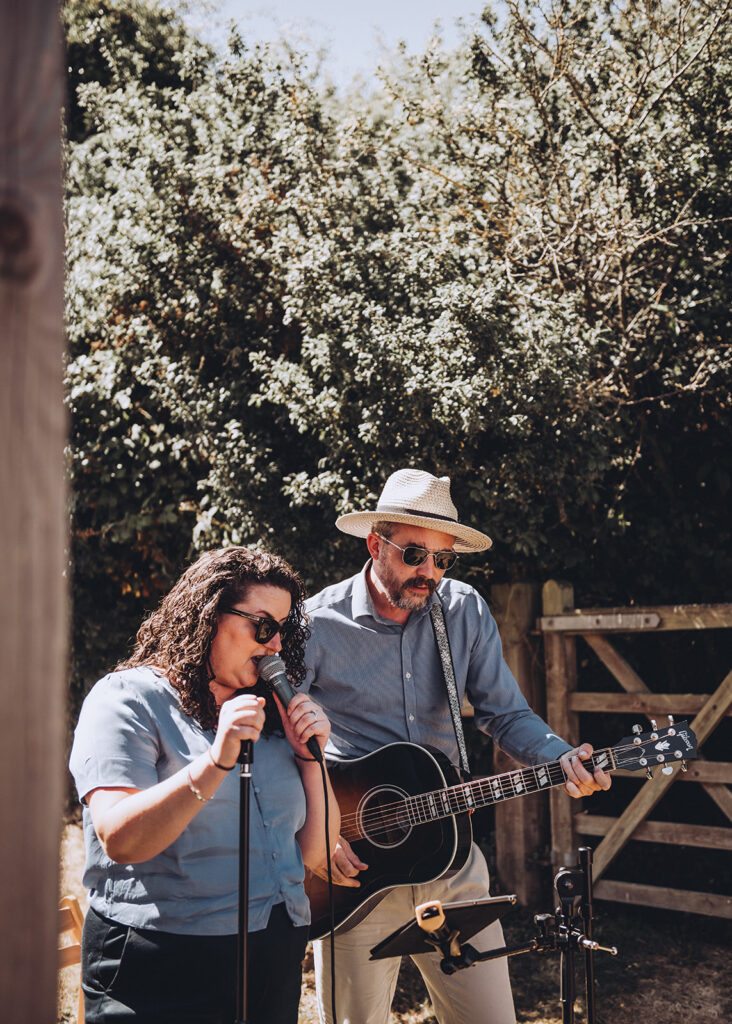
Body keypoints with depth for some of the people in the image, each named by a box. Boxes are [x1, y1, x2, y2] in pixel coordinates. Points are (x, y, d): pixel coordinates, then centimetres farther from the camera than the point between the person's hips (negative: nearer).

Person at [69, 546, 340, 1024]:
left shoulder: (270, 715, 10)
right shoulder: (128, 697, -7)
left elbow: (316, 854, 9)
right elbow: (119, 840, -20)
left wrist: (309, 755, -4)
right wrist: (217, 762, -29)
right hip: (164, 963, -6)